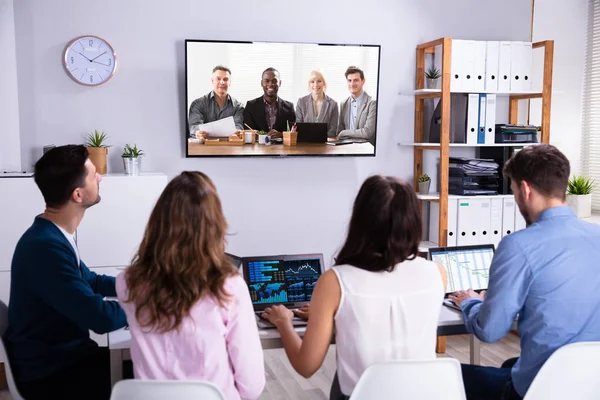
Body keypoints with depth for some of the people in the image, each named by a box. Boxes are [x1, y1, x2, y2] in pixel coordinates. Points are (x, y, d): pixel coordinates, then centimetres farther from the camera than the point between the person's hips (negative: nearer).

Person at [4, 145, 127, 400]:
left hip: (64, 355, 9)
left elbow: (89, 282, 19)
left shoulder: (58, 235, 4)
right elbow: (101, 318, -28)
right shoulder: (45, 247, -28)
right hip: (50, 374, -9)